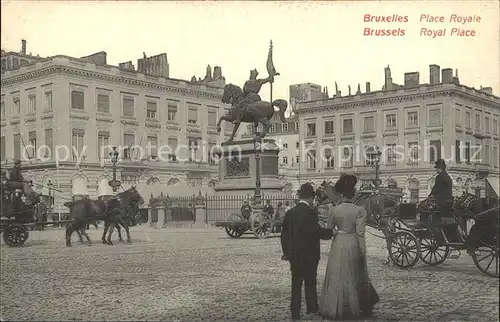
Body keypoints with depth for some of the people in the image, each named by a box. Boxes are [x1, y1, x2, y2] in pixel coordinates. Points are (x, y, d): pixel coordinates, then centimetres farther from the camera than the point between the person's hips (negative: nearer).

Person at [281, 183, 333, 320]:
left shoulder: (289, 213, 5)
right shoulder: (311, 212, -14)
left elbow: (284, 234, 8)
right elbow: (316, 231, -18)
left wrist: (286, 252, 16)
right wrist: (331, 232, -3)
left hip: (293, 255, 5)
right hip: (309, 254, -5)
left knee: (296, 284, 10)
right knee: (310, 282, 10)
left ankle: (295, 312, 12)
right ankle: (312, 308, 20)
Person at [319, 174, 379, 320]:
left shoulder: (334, 210, -5)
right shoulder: (360, 210, -11)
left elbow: (328, 230, 5)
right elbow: (360, 233, -13)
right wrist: (363, 252, -6)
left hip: (338, 245, 1)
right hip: (353, 245, -1)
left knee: (337, 276, 12)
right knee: (354, 276, 14)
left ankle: (335, 308, 16)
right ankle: (355, 308, 24)